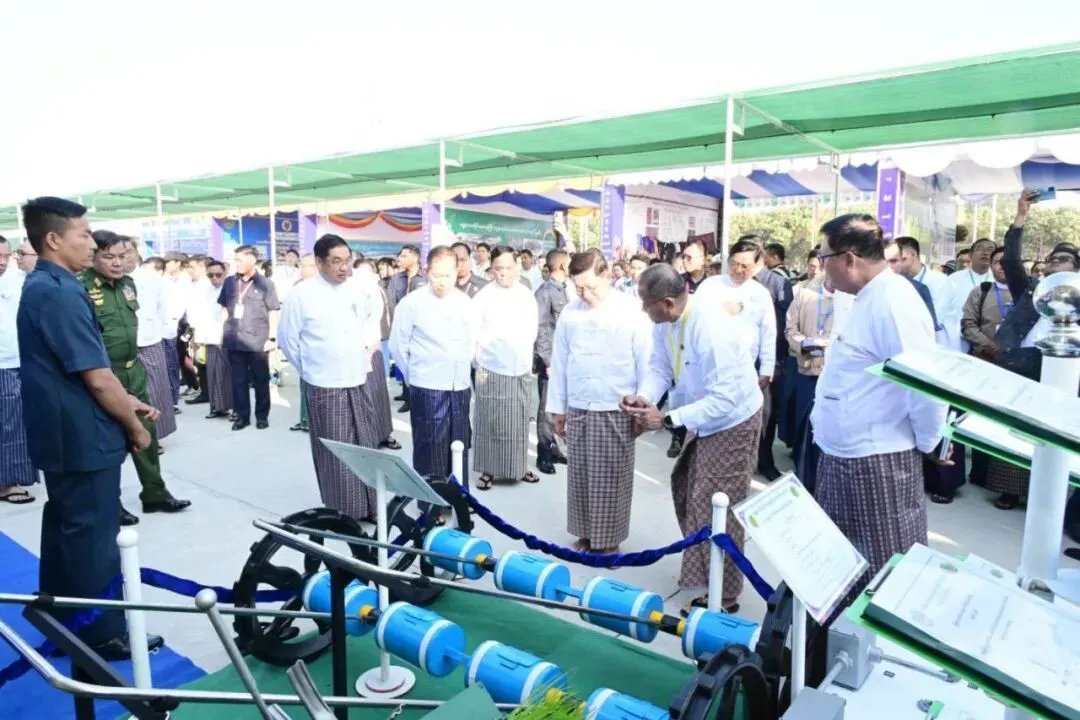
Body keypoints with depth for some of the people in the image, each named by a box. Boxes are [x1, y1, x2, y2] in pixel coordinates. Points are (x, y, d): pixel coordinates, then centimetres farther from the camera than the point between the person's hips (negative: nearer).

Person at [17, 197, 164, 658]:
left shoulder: (40, 287, 10)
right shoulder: (60, 293, -22)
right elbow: (96, 379, -23)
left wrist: (127, 400, 15)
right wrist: (134, 425, -10)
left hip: (61, 433, 10)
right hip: (83, 437, -10)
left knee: (66, 529, 20)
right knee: (93, 537, 2)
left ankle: (62, 622, 36)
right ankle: (103, 636, 16)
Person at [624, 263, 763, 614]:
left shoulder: (713, 331, -35)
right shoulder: (665, 322, -11)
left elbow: (724, 400, -35)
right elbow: (660, 367, -2)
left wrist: (668, 419, -34)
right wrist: (644, 396, -23)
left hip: (732, 422, -9)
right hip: (703, 419, 9)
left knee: (716, 510, -2)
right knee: (688, 492, 21)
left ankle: (722, 597, 17)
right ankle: (702, 568, 44)